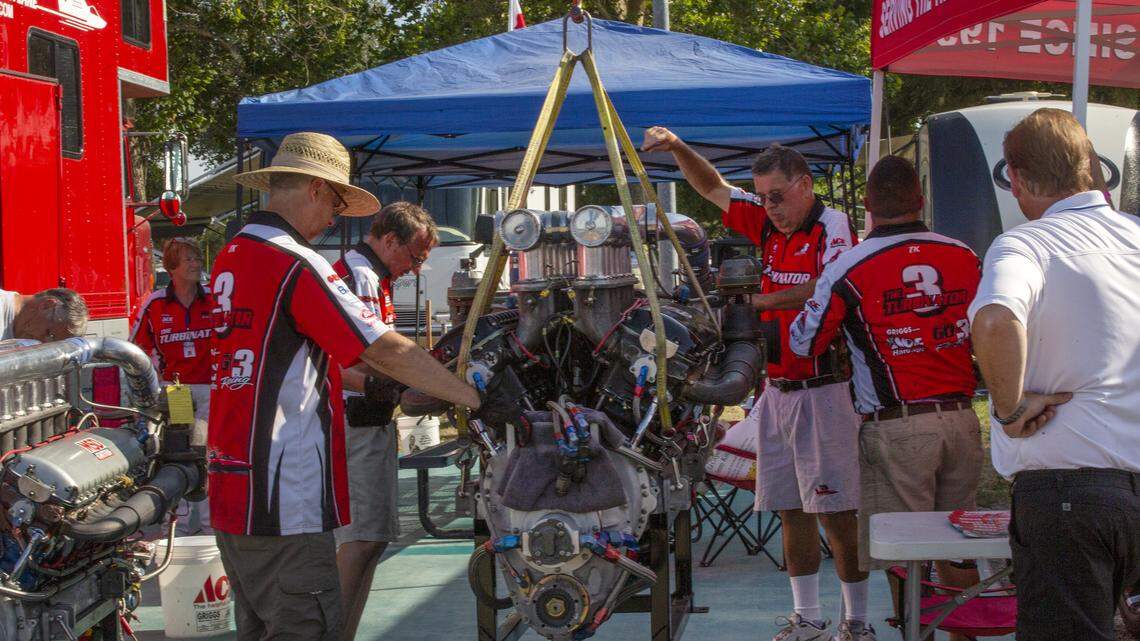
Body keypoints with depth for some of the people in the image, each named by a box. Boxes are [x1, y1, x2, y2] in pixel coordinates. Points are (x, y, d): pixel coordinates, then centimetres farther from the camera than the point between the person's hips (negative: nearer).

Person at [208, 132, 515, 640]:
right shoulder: (295, 264, -14)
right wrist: (478, 402, -9)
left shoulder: (231, 257, 15)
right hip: (285, 503, -10)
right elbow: (387, 351, -16)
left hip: (230, 490, 10)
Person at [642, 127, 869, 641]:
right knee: (791, 510, 11)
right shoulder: (768, 223, 12)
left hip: (822, 390, -8)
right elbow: (714, 189, 22)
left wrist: (761, 300, -30)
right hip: (777, 389, 8)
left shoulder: (832, 226, -9)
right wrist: (677, 147, 8)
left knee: (835, 511, -6)